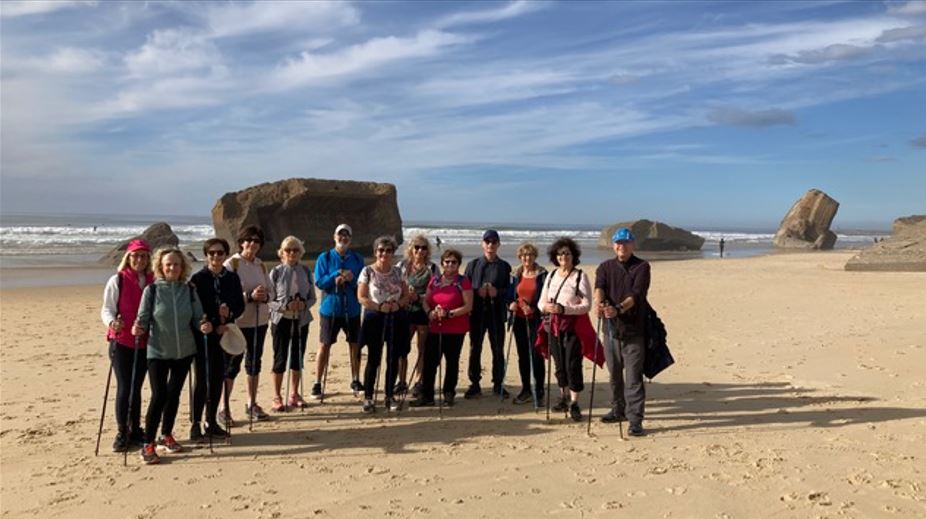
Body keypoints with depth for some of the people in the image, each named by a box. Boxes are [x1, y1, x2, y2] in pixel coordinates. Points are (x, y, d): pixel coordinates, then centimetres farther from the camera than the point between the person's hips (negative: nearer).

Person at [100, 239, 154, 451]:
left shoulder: (152, 282, 4)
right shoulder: (117, 280, -4)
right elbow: (106, 309, -5)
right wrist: (112, 322, -25)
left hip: (144, 343, 3)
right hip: (121, 342, -3)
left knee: (136, 387, 11)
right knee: (124, 388, -2)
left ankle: (135, 430, 22)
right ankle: (122, 433, 11)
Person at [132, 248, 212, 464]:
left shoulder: (189, 290, 2)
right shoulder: (152, 290, -5)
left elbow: (197, 317, 3)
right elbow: (143, 318, -5)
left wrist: (204, 326, -17)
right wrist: (138, 328, -26)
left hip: (184, 351, 3)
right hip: (158, 352, -3)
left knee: (174, 394, 14)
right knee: (159, 396, -7)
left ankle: (166, 436, 30)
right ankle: (148, 444, 4)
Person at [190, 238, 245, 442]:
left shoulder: (232, 278, 7)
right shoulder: (198, 278, -5)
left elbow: (240, 305, 7)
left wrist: (228, 313, -13)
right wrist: (213, 325, -13)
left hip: (224, 334, 4)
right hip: (203, 335, -4)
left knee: (218, 378, 7)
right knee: (201, 379, -2)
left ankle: (211, 421, 18)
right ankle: (196, 423, 8)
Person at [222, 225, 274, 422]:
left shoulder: (260, 265, 9)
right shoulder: (231, 264, -9)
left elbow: (271, 290, 11)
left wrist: (265, 297, -11)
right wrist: (249, 296, -25)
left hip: (260, 321, 6)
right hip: (237, 322, -6)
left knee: (254, 362, 14)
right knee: (232, 365, 0)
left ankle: (252, 404, 27)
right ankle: (223, 407, 10)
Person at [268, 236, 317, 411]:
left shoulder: (306, 272, 3)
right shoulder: (276, 272, -5)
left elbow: (312, 297, 6)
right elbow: (269, 300, -6)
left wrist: (305, 305, -14)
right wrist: (285, 306, -21)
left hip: (301, 320, 3)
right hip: (281, 320, -3)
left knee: (298, 357, 10)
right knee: (280, 358, 1)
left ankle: (294, 394, 24)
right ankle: (277, 397, 14)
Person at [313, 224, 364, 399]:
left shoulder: (357, 259, 7)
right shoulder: (325, 258, 1)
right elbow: (319, 281, -7)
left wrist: (351, 279, -15)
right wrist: (337, 275, -19)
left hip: (352, 309, 3)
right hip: (330, 308, -2)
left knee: (355, 345, 8)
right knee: (324, 346, 1)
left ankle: (355, 382, 22)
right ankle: (317, 384, 10)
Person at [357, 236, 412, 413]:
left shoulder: (397, 272, 8)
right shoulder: (367, 271, -2)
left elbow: (406, 295, 9)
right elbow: (361, 297, -6)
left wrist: (398, 304, -11)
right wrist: (379, 306, -18)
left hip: (396, 320, 3)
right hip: (375, 319, -3)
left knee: (393, 359, 6)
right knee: (373, 359, 0)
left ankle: (389, 396, 19)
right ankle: (368, 397, 13)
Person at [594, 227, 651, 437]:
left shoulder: (641, 267, -2)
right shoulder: (606, 267, 10)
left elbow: (636, 294, -17)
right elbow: (599, 287, -10)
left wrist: (618, 308, -34)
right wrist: (599, 302, -32)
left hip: (634, 329, -4)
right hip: (611, 327, 4)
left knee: (633, 376, -6)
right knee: (614, 373, 15)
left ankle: (635, 419, -3)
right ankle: (618, 410, 31)